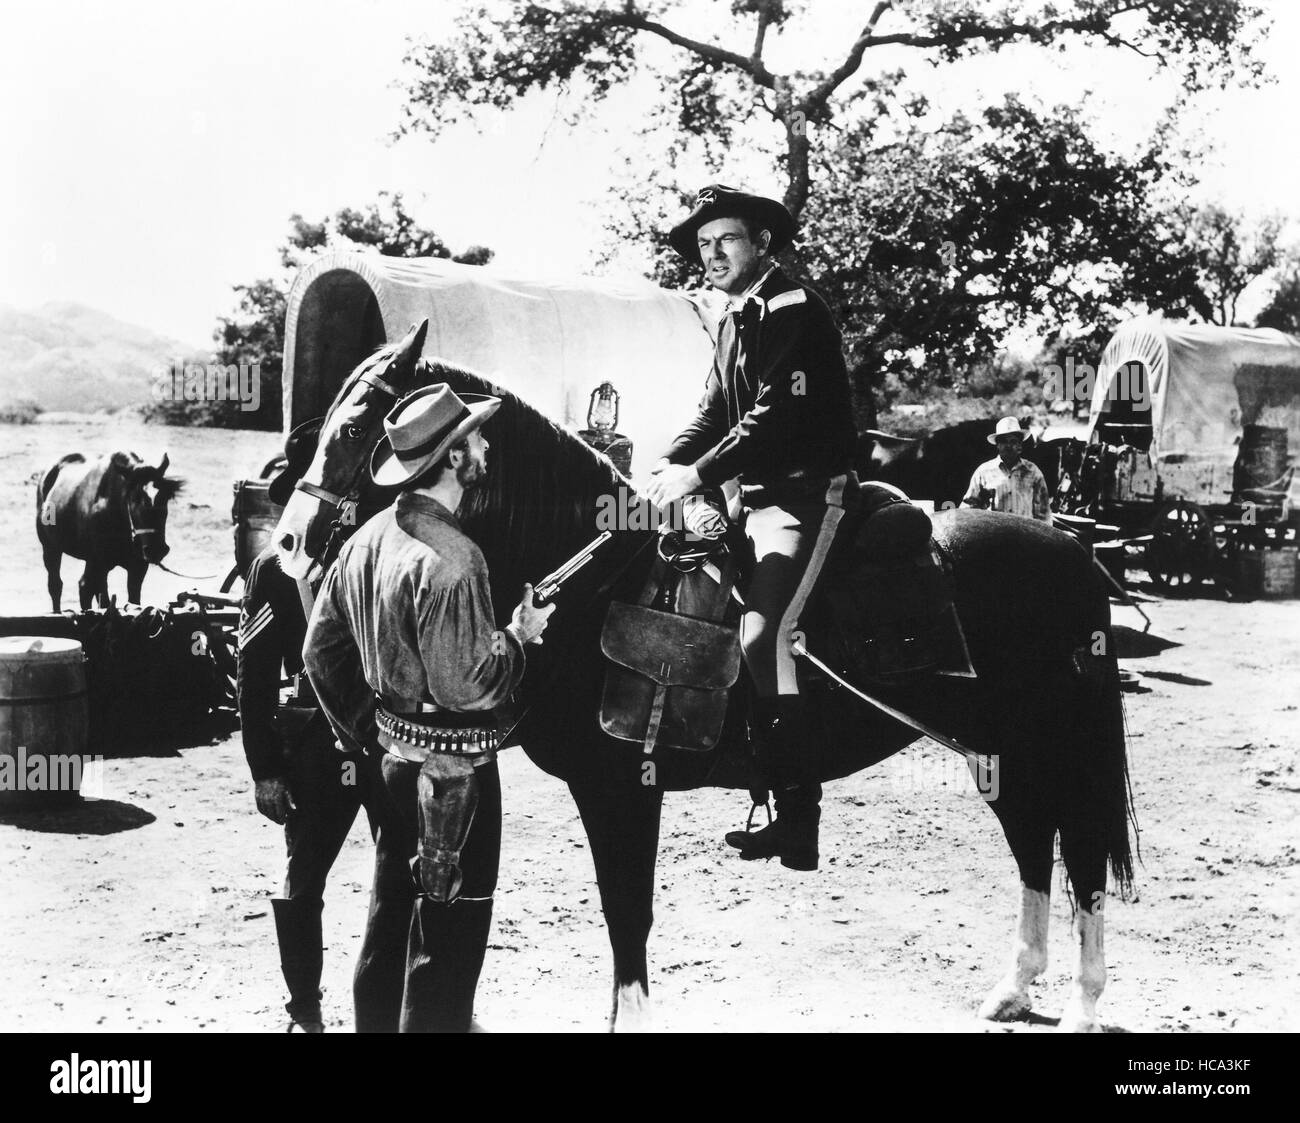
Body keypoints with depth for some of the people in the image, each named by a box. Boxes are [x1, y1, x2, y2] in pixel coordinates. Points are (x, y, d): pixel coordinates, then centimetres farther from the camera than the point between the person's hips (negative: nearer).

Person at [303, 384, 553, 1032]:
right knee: (448, 929, 5)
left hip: (391, 753, 9)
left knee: (392, 915, 22)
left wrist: (364, 733, 17)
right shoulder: (450, 560, -24)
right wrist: (519, 635, -9)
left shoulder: (369, 537, 4)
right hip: (452, 765, -9)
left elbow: (321, 649, 10)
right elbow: (467, 686, -25)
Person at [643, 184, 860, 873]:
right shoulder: (734, 321, 18)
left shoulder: (793, 311, -11)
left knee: (760, 636, -20)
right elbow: (714, 414, 17)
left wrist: (700, 475, -22)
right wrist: (669, 466, -1)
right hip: (756, 494, 9)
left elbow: (777, 414, -20)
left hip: (805, 493, -9)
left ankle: (799, 819, -14)